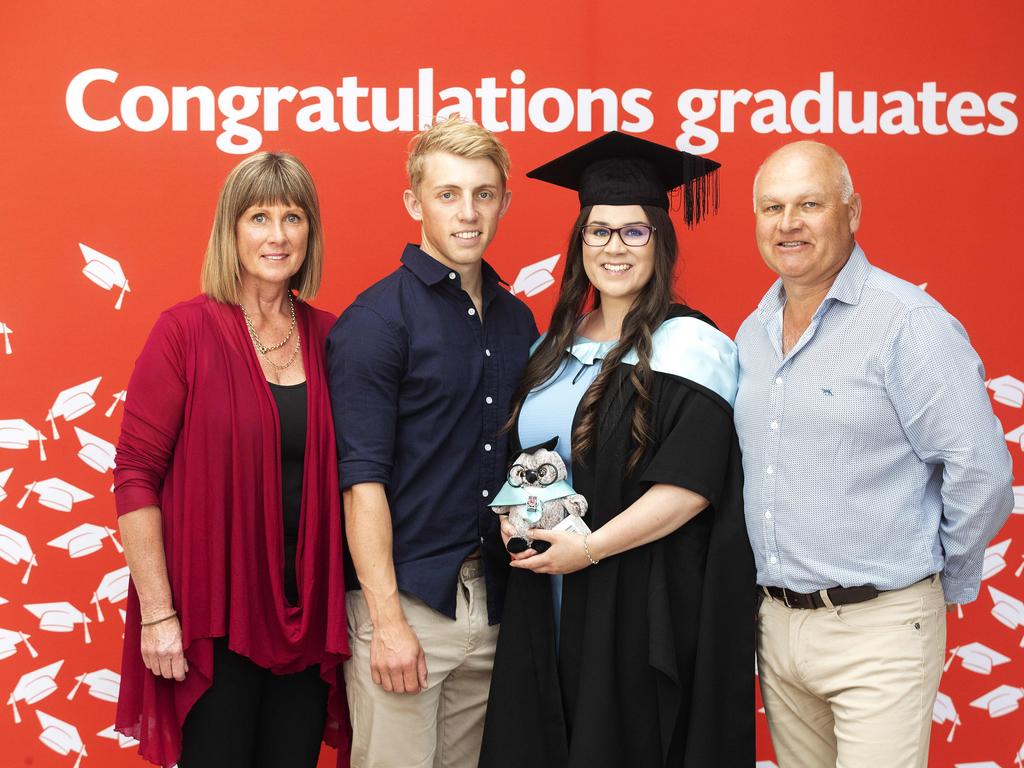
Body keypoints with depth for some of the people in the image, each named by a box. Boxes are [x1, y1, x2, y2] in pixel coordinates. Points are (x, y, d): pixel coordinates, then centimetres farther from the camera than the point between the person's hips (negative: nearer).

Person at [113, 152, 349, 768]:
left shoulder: (327, 337, 5)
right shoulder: (188, 331, -7)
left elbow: (344, 476, 10)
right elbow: (135, 475, -8)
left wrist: (337, 606, 4)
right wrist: (156, 614, -13)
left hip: (307, 617, 4)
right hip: (212, 618, -4)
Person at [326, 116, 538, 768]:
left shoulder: (517, 320, 11)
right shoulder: (376, 319, -7)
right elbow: (363, 479, -12)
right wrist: (387, 619, -16)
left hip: (491, 605, 6)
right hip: (402, 597, -5)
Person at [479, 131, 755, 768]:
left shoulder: (690, 345, -8)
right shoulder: (559, 345, 13)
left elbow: (693, 483, -17)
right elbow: (527, 452, 20)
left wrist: (593, 546, -19)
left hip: (646, 610, -6)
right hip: (548, 607, 6)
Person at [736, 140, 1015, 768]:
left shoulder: (909, 322, -13)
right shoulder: (753, 332, 9)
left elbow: (980, 476, -14)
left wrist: (938, 584, -2)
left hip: (877, 631, -6)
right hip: (776, 623, 7)